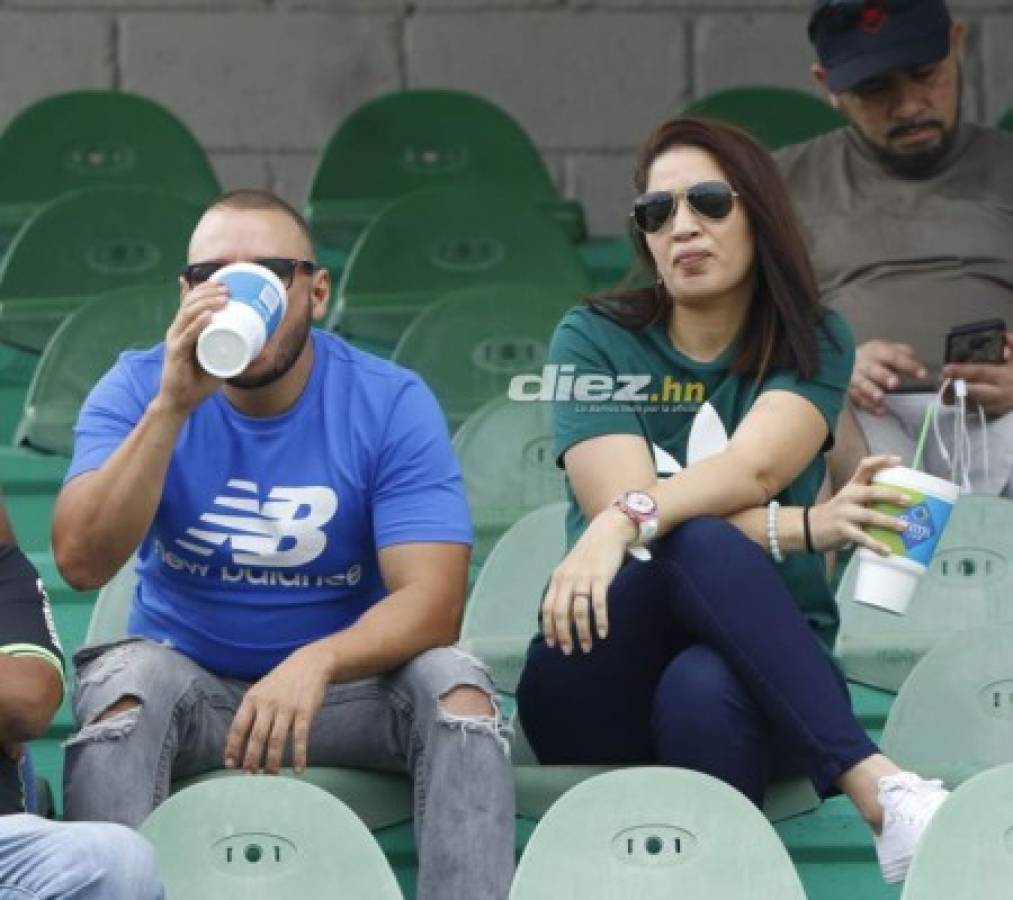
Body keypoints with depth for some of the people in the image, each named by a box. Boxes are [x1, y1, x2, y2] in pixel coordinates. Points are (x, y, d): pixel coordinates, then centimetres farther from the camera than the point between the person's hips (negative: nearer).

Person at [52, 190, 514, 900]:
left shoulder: (392, 402, -10)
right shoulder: (138, 387, -8)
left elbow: (431, 600, -20)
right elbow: (82, 562, -21)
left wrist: (315, 663, -39)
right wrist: (171, 407, -31)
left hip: (342, 679, 0)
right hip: (186, 678, 0)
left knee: (456, 686, -28)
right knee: (125, 679, -32)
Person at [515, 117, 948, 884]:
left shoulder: (813, 345, 4)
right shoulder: (594, 340, 1)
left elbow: (750, 470, -18)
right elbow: (618, 501, -14)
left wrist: (629, 522, -37)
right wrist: (809, 529, -24)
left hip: (760, 672, 0)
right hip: (603, 685, 0)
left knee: (704, 691, -39)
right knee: (699, 545, -35)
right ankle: (879, 788, -46)